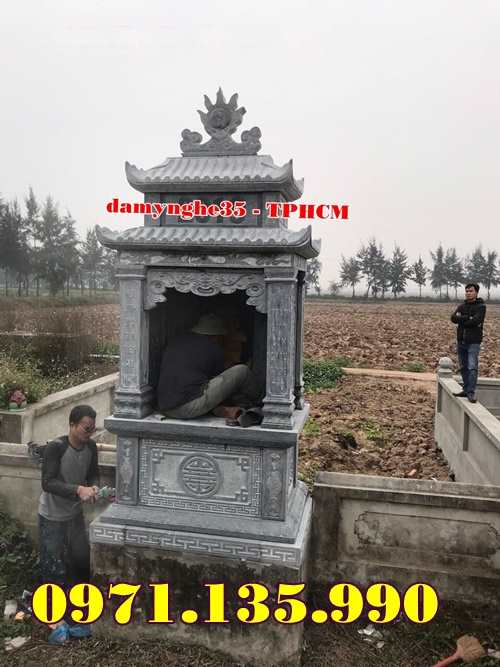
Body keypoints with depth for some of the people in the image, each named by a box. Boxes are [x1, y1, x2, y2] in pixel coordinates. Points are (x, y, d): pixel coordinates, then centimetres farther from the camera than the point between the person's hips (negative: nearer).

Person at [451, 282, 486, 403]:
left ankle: (471, 393, -11)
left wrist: (461, 320, -7)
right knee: (463, 367, 10)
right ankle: (466, 390, 19)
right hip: (461, 341, 6)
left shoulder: (481, 307, -3)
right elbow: (453, 318, -4)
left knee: (472, 367, -11)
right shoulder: (462, 306, 12)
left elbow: (475, 321, -19)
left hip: (473, 342, -6)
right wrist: (468, 318, -17)